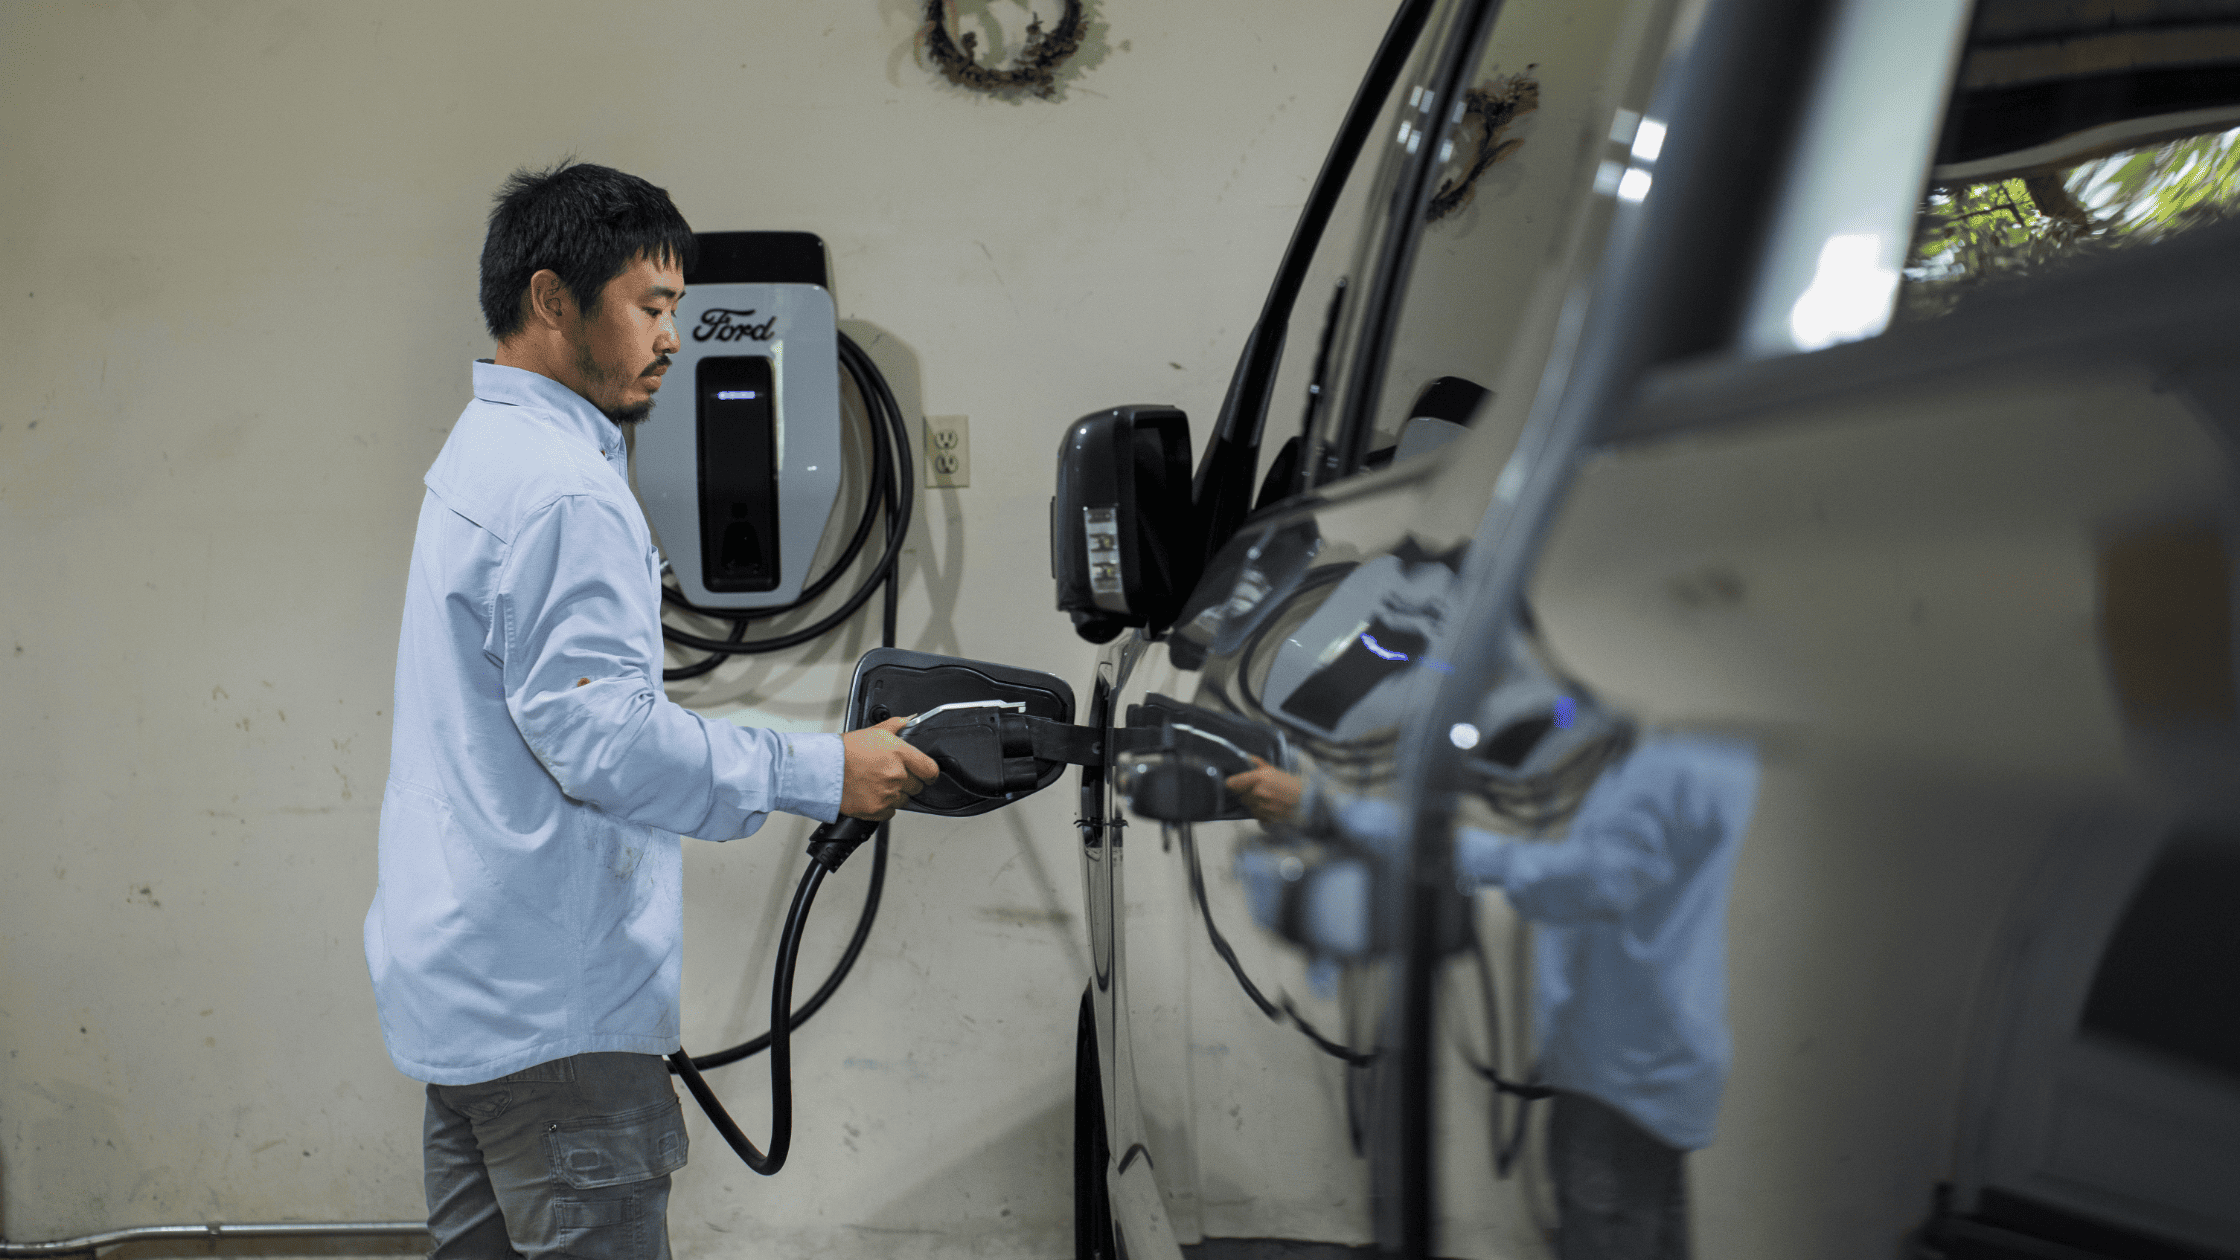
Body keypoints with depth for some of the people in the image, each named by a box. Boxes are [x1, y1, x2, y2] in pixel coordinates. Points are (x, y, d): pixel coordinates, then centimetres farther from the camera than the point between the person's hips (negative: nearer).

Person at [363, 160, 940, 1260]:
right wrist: (821, 773, -18)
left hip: (460, 980, 11)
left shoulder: (482, 451, 17)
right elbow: (602, 738, -23)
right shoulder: (563, 490, -18)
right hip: (554, 1005, -11)